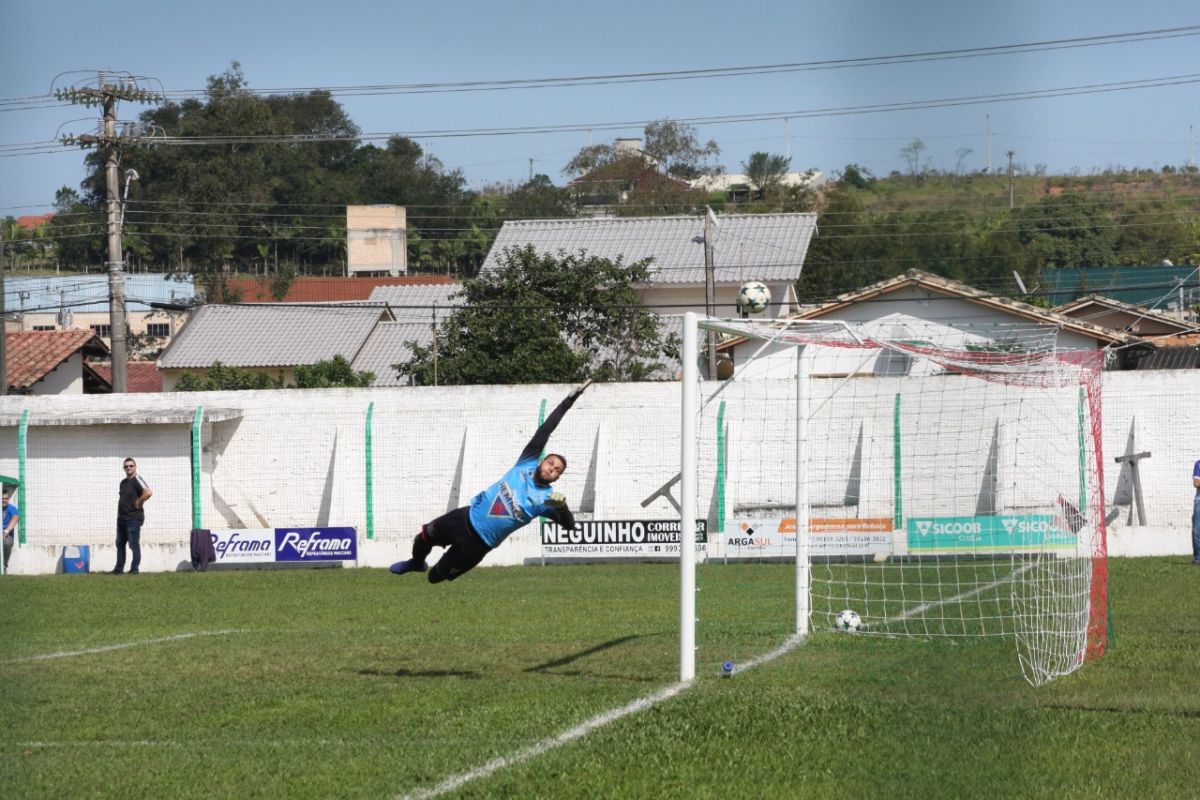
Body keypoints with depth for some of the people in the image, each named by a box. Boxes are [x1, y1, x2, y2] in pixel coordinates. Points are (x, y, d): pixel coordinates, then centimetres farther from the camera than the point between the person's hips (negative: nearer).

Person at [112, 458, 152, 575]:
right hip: (122, 517, 9)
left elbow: (148, 493, -26)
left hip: (134, 518, -9)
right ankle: (119, 568, 19)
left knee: (134, 544, -5)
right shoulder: (123, 482, 16)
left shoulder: (137, 480, -10)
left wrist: (138, 502, -16)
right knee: (120, 543, 13)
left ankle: (134, 569, -1)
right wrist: (119, 511, 15)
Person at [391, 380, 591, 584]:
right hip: (466, 517, 4)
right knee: (425, 535, 24)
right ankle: (417, 564, 54)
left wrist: (562, 506, -52)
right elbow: (546, 429, -10)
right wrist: (569, 401, -13)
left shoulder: (547, 499, -19)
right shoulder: (528, 463, -10)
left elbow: (569, 525, -31)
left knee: (437, 578, 2)